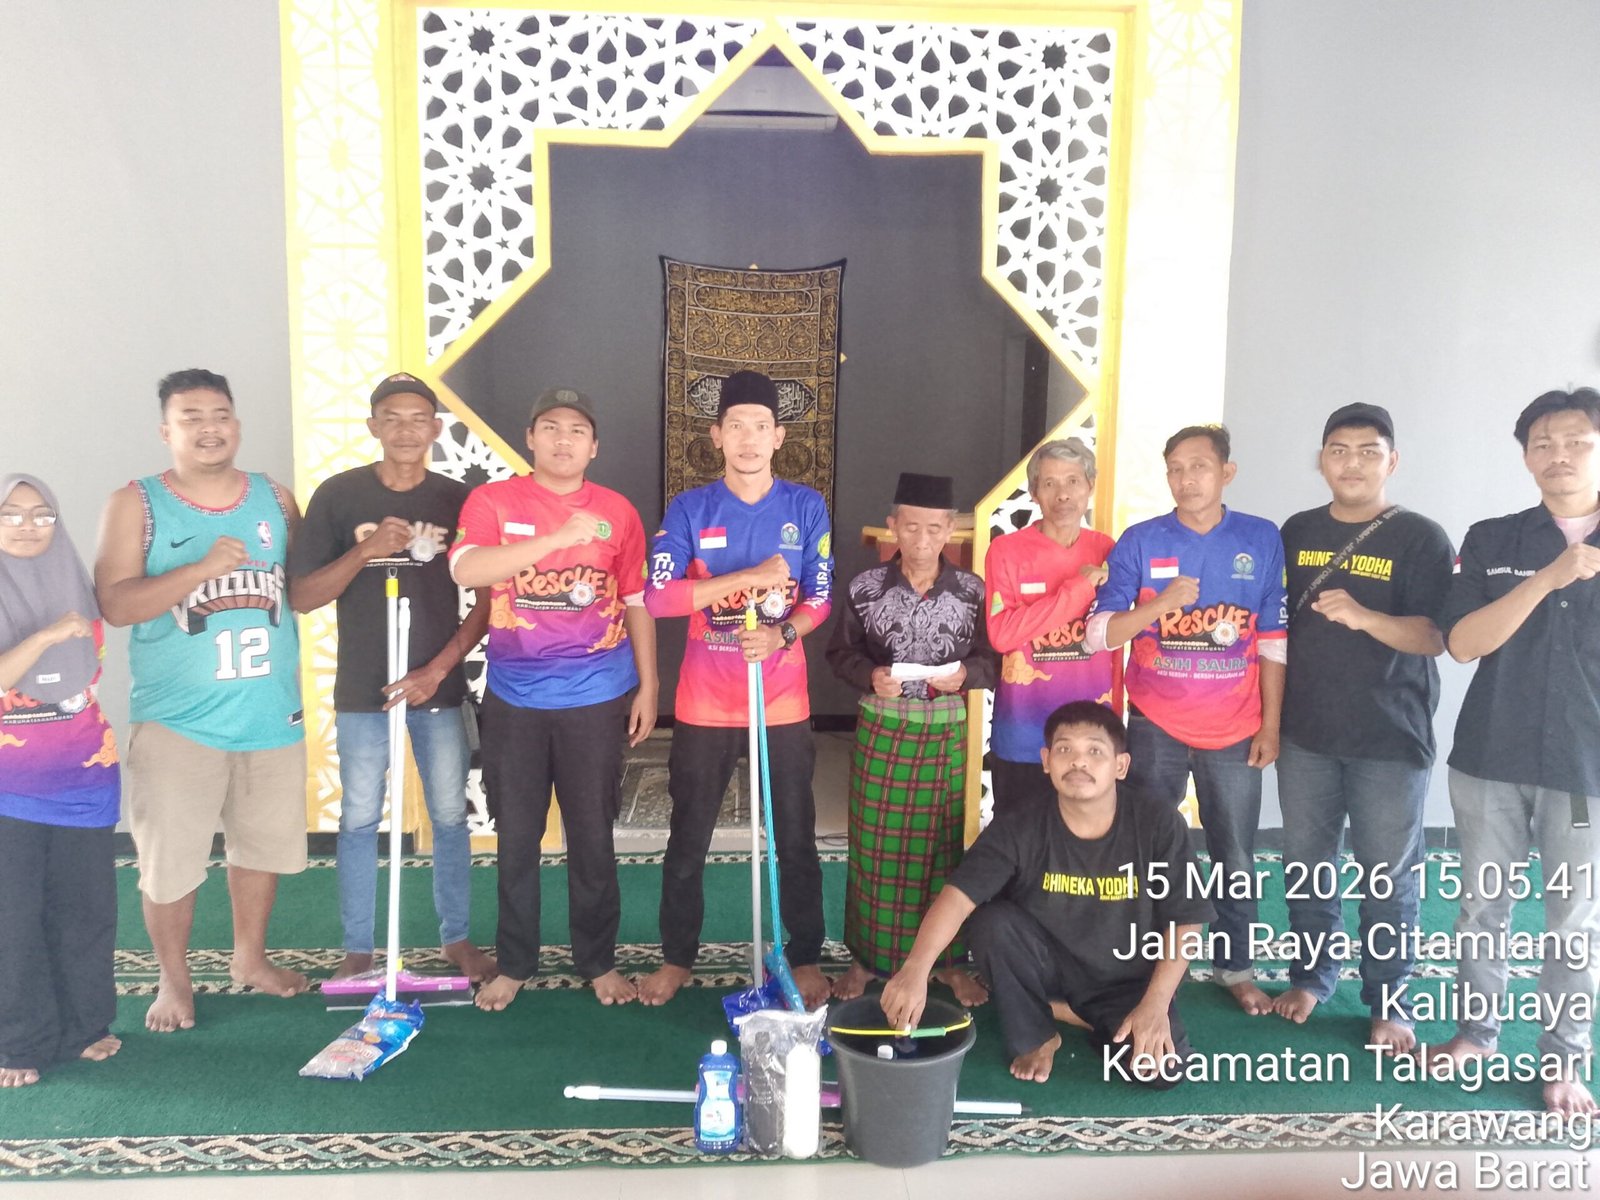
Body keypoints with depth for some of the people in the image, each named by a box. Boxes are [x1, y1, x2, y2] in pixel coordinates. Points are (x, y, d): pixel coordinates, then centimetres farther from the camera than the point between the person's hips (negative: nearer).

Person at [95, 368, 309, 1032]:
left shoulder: (275, 498, 7)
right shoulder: (135, 504, -3)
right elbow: (114, 603, -13)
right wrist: (203, 569, -23)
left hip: (272, 712, 4)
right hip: (176, 719, -3)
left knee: (263, 842, 15)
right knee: (169, 858, 1)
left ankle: (249, 956, 36)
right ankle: (173, 979, 23)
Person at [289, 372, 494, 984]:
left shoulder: (459, 500, -1)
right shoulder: (338, 495, -2)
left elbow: (488, 600, -1)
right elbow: (302, 596, -5)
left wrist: (439, 668, -10)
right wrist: (364, 551, -20)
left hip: (438, 686, 0)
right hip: (362, 690, 0)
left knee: (450, 816, 8)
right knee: (359, 821, 8)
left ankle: (457, 937, 25)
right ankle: (357, 948, 23)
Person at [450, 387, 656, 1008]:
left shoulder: (617, 512, 2)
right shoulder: (492, 501, -3)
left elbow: (637, 603, 8)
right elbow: (465, 569, -21)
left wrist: (648, 687, 5)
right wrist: (558, 537, -28)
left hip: (597, 701, 1)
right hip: (514, 701, 0)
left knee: (593, 837, 10)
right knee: (516, 838, 10)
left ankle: (599, 961, 26)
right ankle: (514, 963, 27)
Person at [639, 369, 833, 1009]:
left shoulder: (806, 507, 1)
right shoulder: (688, 509, -3)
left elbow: (820, 598, 1)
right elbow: (658, 595, -15)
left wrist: (781, 634, -19)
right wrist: (751, 576, -21)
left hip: (784, 702, 0)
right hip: (705, 703, 0)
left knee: (796, 839, 8)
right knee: (688, 838, 10)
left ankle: (806, 958, 25)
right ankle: (677, 957, 28)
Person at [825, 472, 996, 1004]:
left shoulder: (971, 590, -3)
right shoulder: (865, 587, -4)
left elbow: (990, 658, 3)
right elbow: (841, 652, 2)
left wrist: (965, 674, -17)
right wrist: (869, 676, -16)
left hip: (946, 731, 0)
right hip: (880, 729, 0)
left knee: (944, 843, 8)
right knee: (874, 844, 6)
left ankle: (947, 960, 24)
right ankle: (867, 957, 22)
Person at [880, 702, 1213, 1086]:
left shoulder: (1159, 826, -18)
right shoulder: (1018, 830, -19)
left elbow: (1185, 922, -11)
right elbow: (958, 895, -30)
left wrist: (1155, 1004, -19)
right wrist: (916, 967, -45)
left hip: (1126, 981, 0)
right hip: (1049, 966, 0)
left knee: (1163, 1068, -24)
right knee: (991, 920, -28)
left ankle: (1066, 1013, 6)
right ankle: (1035, 1036, -3)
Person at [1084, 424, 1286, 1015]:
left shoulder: (1262, 540, -1)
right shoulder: (1139, 541, -4)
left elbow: (1273, 642, 2)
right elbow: (1099, 633, -7)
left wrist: (1271, 724, 0)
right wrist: (1163, 602, -21)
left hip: (1235, 731, 1)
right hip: (1156, 727, 0)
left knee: (1235, 860, 9)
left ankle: (1237, 967, 26)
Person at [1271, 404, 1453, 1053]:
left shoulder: (1420, 538, -5)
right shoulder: (1297, 532, 7)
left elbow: (1436, 636, -13)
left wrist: (1365, 617, -30)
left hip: (1390, 740, -3)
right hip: (1305, 733, 4)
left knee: (1388, 877, 5)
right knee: (1306, 865, 13)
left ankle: (1389, 1003, 20)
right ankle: (1311, 973, 31)